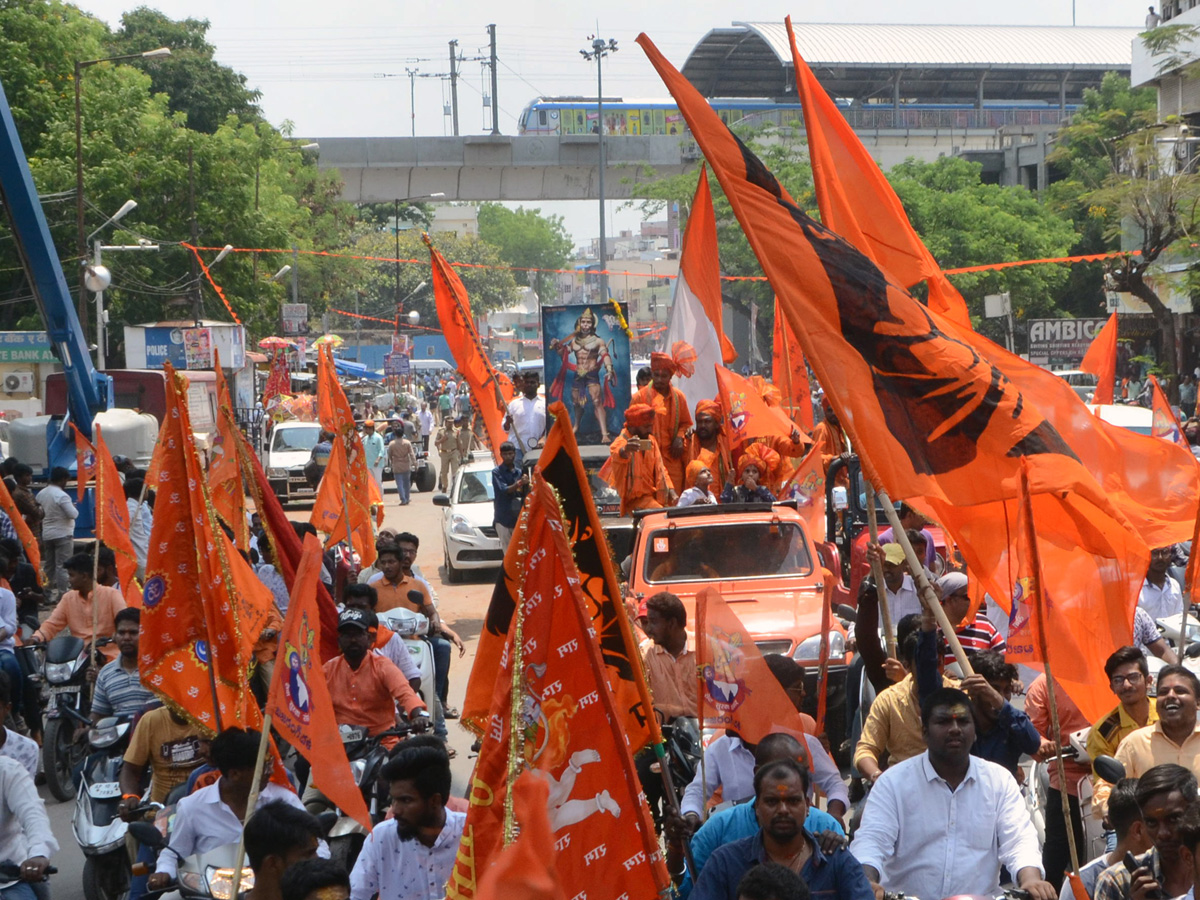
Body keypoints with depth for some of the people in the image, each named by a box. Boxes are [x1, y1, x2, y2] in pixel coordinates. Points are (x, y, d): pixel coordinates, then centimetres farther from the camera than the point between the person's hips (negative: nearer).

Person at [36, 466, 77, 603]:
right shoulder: (62, 495, -18)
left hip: (47, 535, 7)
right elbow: (73, 514, -19)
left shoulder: (42, 493, 4)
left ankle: (50, 593, 19)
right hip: (62, 534, -7)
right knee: (62, 566, -6)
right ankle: (62, 595, -9)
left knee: (49, 566, 13)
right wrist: (73, 507, 0)